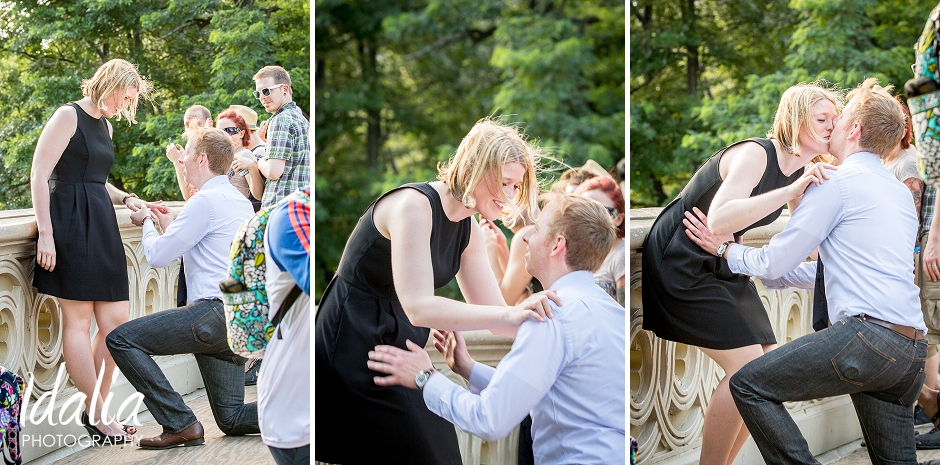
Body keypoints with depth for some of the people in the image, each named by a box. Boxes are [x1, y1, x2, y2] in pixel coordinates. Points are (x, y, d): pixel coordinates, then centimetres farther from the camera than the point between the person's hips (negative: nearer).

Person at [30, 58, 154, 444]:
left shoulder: (104, 126, 21)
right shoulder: (68, 116, -5)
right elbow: (39, 176, -11)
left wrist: (124, 198, 13)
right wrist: (46, 233, -17)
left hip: (101, 225, 9)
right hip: (70, 223, -9)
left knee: (116, 321, 5)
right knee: (78, 321, -5)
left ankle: (96, 410, 14)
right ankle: (96, 417, -3)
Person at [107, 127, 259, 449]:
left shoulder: (206, 200, -9)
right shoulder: (241, 202, 21)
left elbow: (157, 256, -7)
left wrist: (147, 223, 12)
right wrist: (170, 226, 32)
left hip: (214, 310, -9)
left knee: (121, 339, -7)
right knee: (232, 419, 14)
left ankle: (181, 425, -10)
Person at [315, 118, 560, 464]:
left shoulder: (468, 230, 6)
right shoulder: (413, 205, -21)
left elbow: (493, 312, 6)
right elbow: (419, 308, -31)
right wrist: (509, 315, -39)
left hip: (402, 355, 9)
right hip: (353, 353, -8)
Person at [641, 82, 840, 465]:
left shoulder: (802, 173, 4)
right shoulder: (755, 155, -22)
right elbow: (718, 221, -38)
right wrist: (791, 191, -39)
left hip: (724, 267, 9)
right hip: (679, 261, -9)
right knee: (747, 367, -17)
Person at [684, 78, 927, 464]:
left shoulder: (836, 182, -1)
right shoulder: (901, 193, 25)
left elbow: (775, 262, 1)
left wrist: (726, 250, 20)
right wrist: (776, 272, 38)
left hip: (866, 331, -9)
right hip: (913, 351, 9)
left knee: (749, 385, -2)